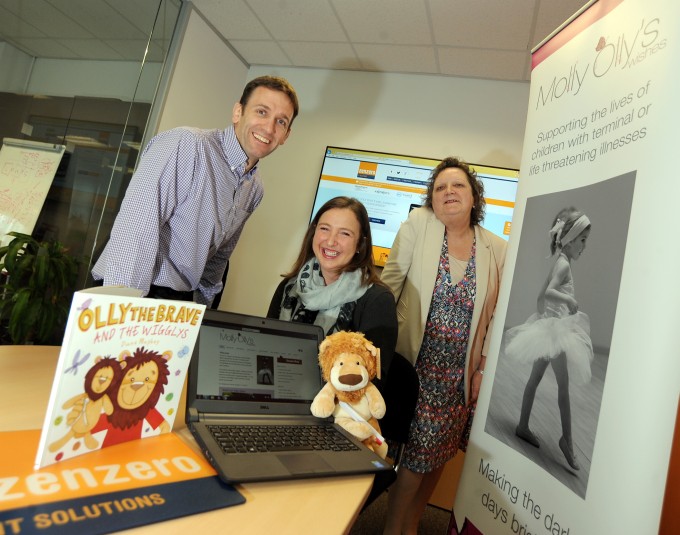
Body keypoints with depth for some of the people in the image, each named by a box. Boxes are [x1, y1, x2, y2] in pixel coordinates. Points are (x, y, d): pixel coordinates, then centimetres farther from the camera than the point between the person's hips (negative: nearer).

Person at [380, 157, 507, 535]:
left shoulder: (496, 249, 1)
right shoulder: (418, 224, -5)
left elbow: (496, 315, 4)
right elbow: (389, 283, -5)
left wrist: (484, 368, 2)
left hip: (460, 374, 3)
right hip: (416, 365, -2)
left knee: (437, 454, 14)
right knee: (414, 453, 2)